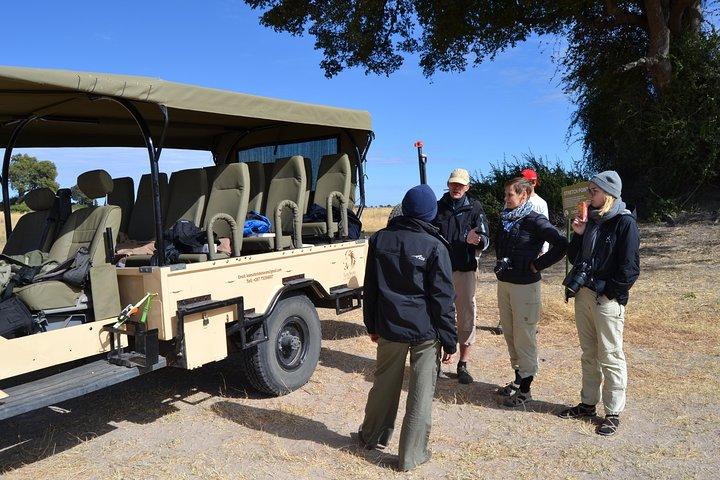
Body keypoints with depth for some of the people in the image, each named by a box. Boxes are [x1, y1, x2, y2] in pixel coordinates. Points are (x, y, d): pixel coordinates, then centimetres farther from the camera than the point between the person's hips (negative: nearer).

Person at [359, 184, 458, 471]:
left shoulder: (379, 239, 1)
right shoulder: (434, 246, -11)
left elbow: (371, 287, 8)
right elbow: (443, 298, -10)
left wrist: (372, 325, 18)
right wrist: (450, 340, -4)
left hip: (389, 327, 4)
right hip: (426, 330, -4)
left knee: (384, 384, 20)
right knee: (421, 394, 7)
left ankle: (372, 436, 37)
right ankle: (411, 455, 15)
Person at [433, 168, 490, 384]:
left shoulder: (475, 208, 2)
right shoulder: (437, 208, 6)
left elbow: (485, 240, -6)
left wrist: (475, 240, -27)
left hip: (464, 270, -1)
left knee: (467, 316, 1)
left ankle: (463, 364, 13)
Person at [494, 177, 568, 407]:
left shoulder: (535, 221, -14)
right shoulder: (505, 218, 8)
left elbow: (561, 244, -21)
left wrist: (537, 265, -17)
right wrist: (500, 263, 11)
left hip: (524, 286, -7)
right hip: (503, 283, 7)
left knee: (524, 337, 1)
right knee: (509, 334, 15)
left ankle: (525, 389, 12)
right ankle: (518, 377, 30)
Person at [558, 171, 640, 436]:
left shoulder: (625, 222, -9)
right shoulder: (591, 219, 12)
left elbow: (629, 267, -13)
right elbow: (574, 257, 14)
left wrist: (610, 293, -13)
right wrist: (578, 235, 0)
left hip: (607, 298, -7)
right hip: (583, 294, 7)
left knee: (610, 356, 1)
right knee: (588, 353, 16)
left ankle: (613, 413, 12)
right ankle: (588, 403, 28)